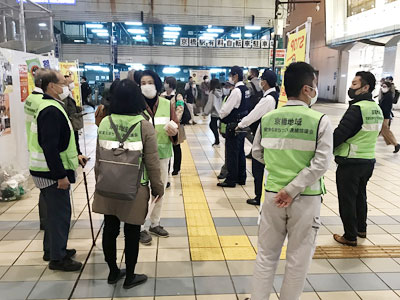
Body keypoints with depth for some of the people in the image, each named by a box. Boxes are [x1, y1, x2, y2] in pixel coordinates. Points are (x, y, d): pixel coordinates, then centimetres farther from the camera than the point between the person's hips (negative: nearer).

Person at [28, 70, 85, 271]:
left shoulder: (50, 107, 13)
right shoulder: (51, 111, -21)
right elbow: (50, 147, -26)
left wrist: (74, 156, 19)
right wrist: (61, 176, -25)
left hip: (49, 170, 11)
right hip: (52, 172, -11)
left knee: (54, 211, 20)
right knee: (60, 213, -1)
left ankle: (51, 249, 33)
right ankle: (57, 258, 10)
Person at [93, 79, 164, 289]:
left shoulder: (104, 123, -3)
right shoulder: (144, 125, -14)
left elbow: (98, 159, 6)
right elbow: (152, 162, -10)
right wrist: (158, 187, 3)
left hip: (107, 187, 4)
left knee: (110, 229, 17)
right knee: (131, 233, 10)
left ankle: (113, 272, 33)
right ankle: (130, 277, 25)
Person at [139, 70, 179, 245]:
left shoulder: (167, 104, 2)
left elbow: (177, 126, 6)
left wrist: (174, 132, -16)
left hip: (163, 153, 4)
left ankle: (155, 224, 35)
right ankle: (141, 228, 19)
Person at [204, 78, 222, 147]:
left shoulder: (212, 92, -14)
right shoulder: (220, 92, 4)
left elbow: (210, 103, -12)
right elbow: (222, 102, 8)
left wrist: (206, 112, -2)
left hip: (215, 113, -7)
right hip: (220, 112, 7)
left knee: (213, 127, 4)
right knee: (212, 125, 20)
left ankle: (217, 142, 7)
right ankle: (216, 140, 20)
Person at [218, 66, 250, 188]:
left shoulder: (236, 91, -19)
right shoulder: (246, 89, 9)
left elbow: (226, 109, -18)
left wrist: (221, 115, 2)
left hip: (234, 126, -9)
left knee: (232, 153, -1)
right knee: (240, 152, 16)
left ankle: (231, 180, 8)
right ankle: (241, 178, 26)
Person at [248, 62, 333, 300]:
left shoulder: (268, 118, -1)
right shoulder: (320, 120, -11)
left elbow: (258, 153, 9)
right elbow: (321, 164, -18)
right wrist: (292, 190, -15)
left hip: (273, 195, 3)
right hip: (306, 198, -3)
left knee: (266, 255, 17)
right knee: (298, 259, 14)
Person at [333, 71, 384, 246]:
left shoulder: (357, 109, -19)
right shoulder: (377, 109, 8)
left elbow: (340, 134, -22)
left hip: (350, 162, -9)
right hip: (369, 160, 9)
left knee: (347, 200, 4)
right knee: (360, 195, 23)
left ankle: (350, 237, 15)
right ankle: (361, 229, 38)